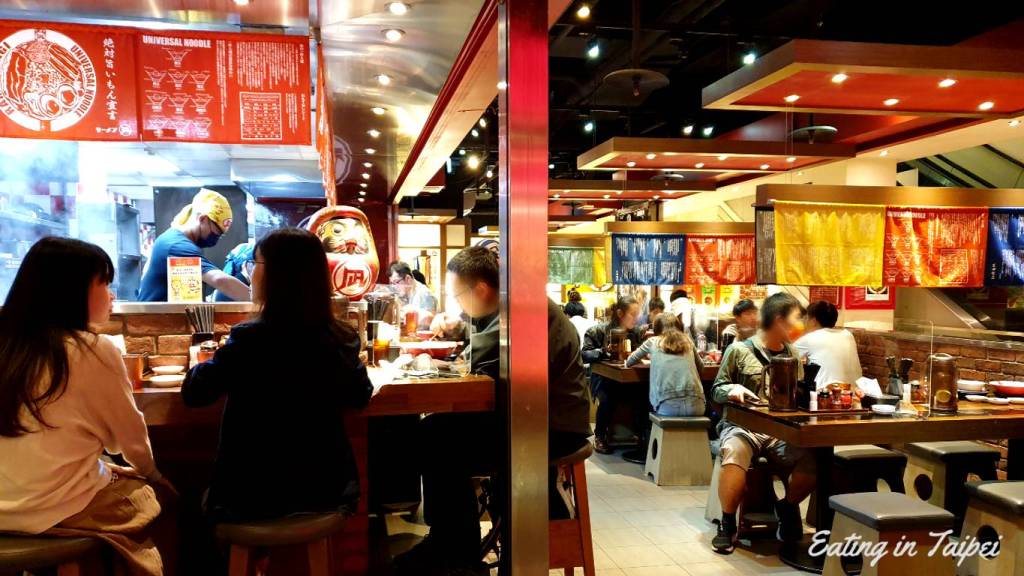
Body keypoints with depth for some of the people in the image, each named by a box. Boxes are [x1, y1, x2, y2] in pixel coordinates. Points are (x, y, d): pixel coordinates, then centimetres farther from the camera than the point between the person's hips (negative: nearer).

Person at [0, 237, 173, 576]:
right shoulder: (95, 351, -16)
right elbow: (129, 436, -4)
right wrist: (151, 473, 16)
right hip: (61, 511, -6)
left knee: (114, 473, 27)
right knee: (162, 495, 16)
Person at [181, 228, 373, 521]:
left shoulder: (250, 338, -19)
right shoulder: (343, 338, -5)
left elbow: (193, 393, -5)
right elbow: (360, 396, 12)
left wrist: (222, 359, 12)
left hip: (258, 495, -5)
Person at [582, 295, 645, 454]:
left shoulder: (636, 332, 9)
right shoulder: (598, 331, -3)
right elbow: (585, 355, -10)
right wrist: (603, 351, -25)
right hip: (604, 378, -3)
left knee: (643, 396, -28)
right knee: (607, 400, -34)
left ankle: (640, 434, -5)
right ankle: (600, 436, -6)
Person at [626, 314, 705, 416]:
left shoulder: (653, 342, 11)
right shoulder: (688, 341, 17)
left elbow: (629, 362, 24)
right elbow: (700, 368, 32)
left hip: (668, 407, -2)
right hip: (695, 406, 2)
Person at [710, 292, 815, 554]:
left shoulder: (792, 353, 15)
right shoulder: (739, 350, 0)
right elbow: (716, 390, 4)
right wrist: (732, 389, -19)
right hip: (742, 425, -4)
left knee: (813, 457, -24)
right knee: (735, 452, -38)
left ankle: (787, 508, 9)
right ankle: (727, 524, -17)